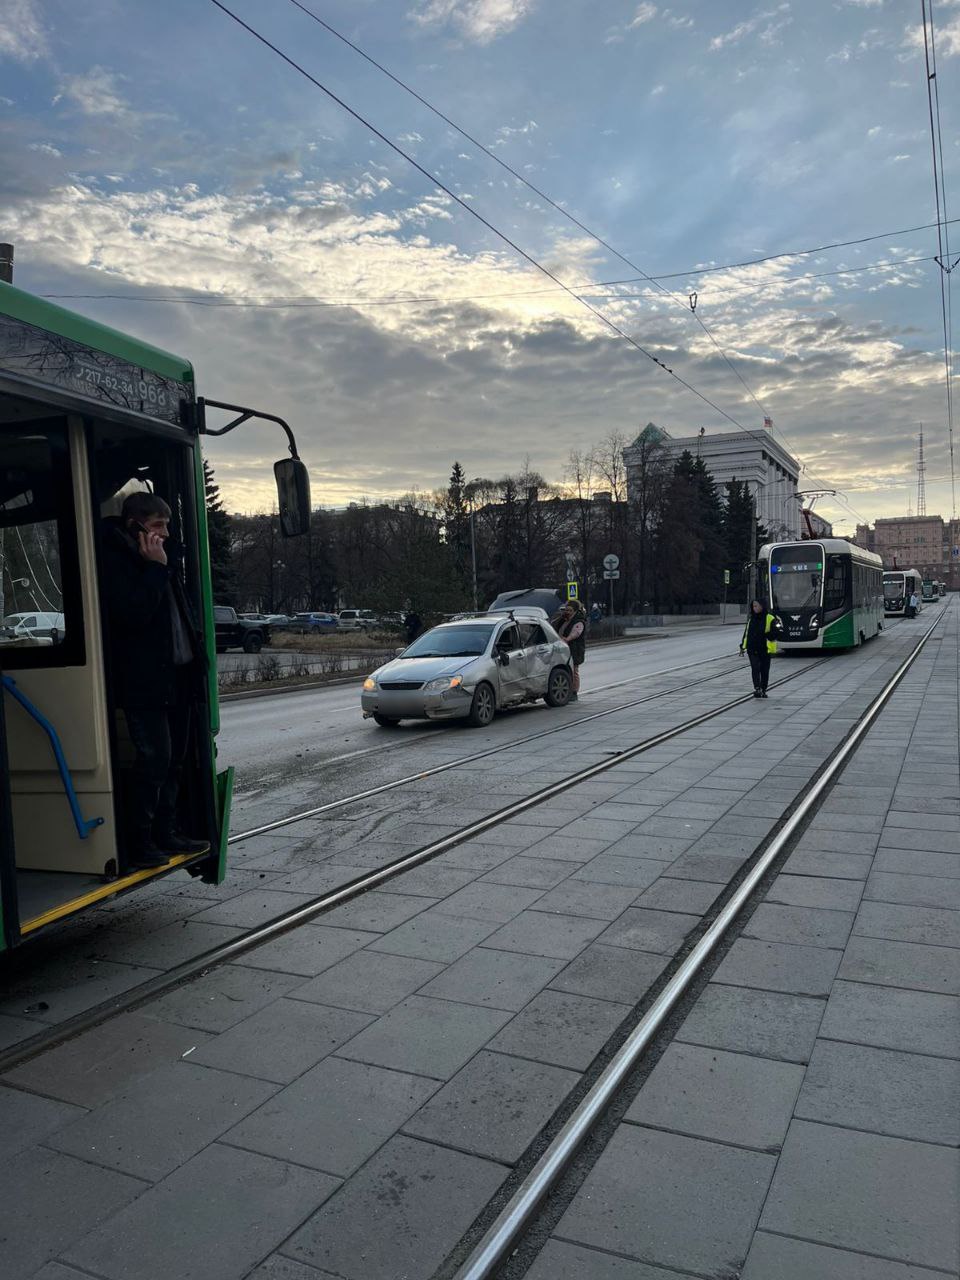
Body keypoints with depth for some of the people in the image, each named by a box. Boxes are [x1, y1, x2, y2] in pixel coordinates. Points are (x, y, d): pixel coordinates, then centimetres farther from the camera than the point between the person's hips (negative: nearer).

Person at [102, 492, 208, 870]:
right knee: (154, 758, -9)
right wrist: (155, 567, -18)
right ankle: (139, 845, 1)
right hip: (143, 680, -8)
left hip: (177, 675, 8)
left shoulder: (164, 558, 17)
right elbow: (132, 613, -21)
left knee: (174, 758, 11)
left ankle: (166, 833, 21)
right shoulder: (116, 561, -8)